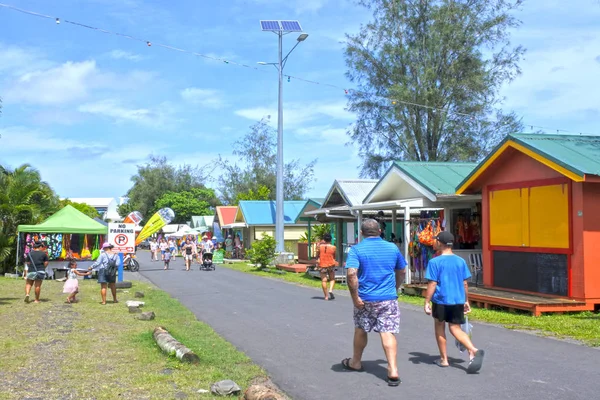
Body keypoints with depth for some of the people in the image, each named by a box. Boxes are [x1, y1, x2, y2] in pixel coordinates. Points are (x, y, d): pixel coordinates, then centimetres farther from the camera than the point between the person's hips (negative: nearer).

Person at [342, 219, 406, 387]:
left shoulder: (356, 249, -8)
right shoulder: (392, 248, 4)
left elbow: (351, 274, -21)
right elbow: (401, 272, 15)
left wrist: (355, 297, -15)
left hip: (365, 299, -1)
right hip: (388, 299, 2)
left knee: (360, 330, 17)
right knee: (388, 333, 0)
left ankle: (356, 362, 35)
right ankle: (393, 371, -8)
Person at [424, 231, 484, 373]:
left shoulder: (435, 262, -11)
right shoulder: (461, 261, 5)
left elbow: (432, 284, -12)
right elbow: (465, 284, 9)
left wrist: (427, 302, -6)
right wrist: (466, 301, 17)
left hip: (441, 300, -4)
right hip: (458, 301, 4)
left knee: (439, 328, 14)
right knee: (455, 328, 10)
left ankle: (444, 359, 20)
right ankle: (473, 351, -13)